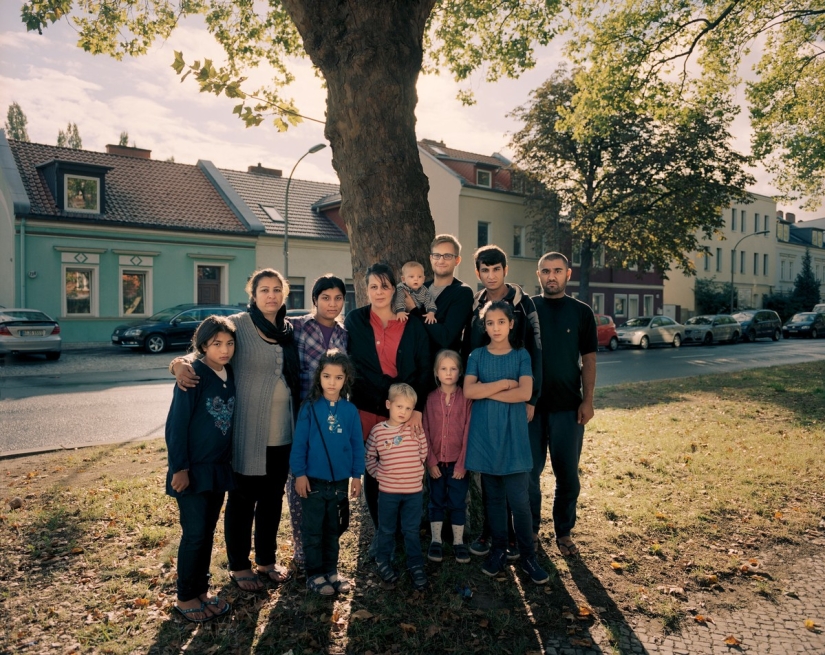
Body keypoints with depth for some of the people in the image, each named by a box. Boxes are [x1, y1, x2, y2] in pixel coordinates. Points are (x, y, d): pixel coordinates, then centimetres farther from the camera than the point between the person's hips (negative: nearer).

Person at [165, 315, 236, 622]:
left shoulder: (231, 375, 3)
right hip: (193, 470, -6)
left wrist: (229, 462, 10)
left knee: (208, 532, 15)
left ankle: (201, 590, 29)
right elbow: (176, 424, -14)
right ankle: (185, 598, 19)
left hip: (219, 468, 6)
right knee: (194, 534, 2)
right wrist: (180, 468, -14)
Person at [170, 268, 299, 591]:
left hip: (282, 434, 5)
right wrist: (181, 363, -35)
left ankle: (266, 560, 36)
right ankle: (239, 567, 29)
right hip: (247, 433, -5)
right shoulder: (238, 324, -9)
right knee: (242, 499, 10)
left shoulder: (290, 329, 6)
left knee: (273, 498, 17)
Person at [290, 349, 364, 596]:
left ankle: (331, 570, 30)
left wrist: (357, 475, 2)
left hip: (340, 481, 3)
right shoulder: (310, 407, -10)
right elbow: (299, 443, -9)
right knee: (313, 529, 9)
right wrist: (299, 473, -11)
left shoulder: (350, 410, -3)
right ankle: (315, 574, 22)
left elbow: (357, 445, 3)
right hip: (313, 480, -3)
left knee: (332, 528, 17)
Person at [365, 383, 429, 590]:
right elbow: (369, 458, 2)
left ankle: (416, 567, 25)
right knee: (386, 530, 16)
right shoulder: (377, 430, -8)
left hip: (414, 490, 0)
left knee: (411, 531, 11)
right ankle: (383, 562, 35)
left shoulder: (415, 430, -6)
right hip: (388, 491, 0)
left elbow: (423, 454, 1)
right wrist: (379, 475, -3)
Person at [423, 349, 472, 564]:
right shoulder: (430, 398, -1)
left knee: (458, 502, 9)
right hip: (436, 461, 1)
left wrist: (462, 463, -10)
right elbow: (425, 432, -1)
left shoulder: (465, 398, -5)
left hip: (458, 462, -1)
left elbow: (468, 431, -6)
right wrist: (431, 461, -7)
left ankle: (458, 542, 23)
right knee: (436, 501, 12)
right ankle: (435, 541, 25)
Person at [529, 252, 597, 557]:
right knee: (529, 471, 8)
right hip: (530, 404, 0)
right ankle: (530, 529, 24)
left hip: (568, 406, 0)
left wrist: (588, 400, -4)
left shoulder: (581, 312, 4)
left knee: (567, 474, 7)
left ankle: (564, 532, 23)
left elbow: (588, 359, 5)